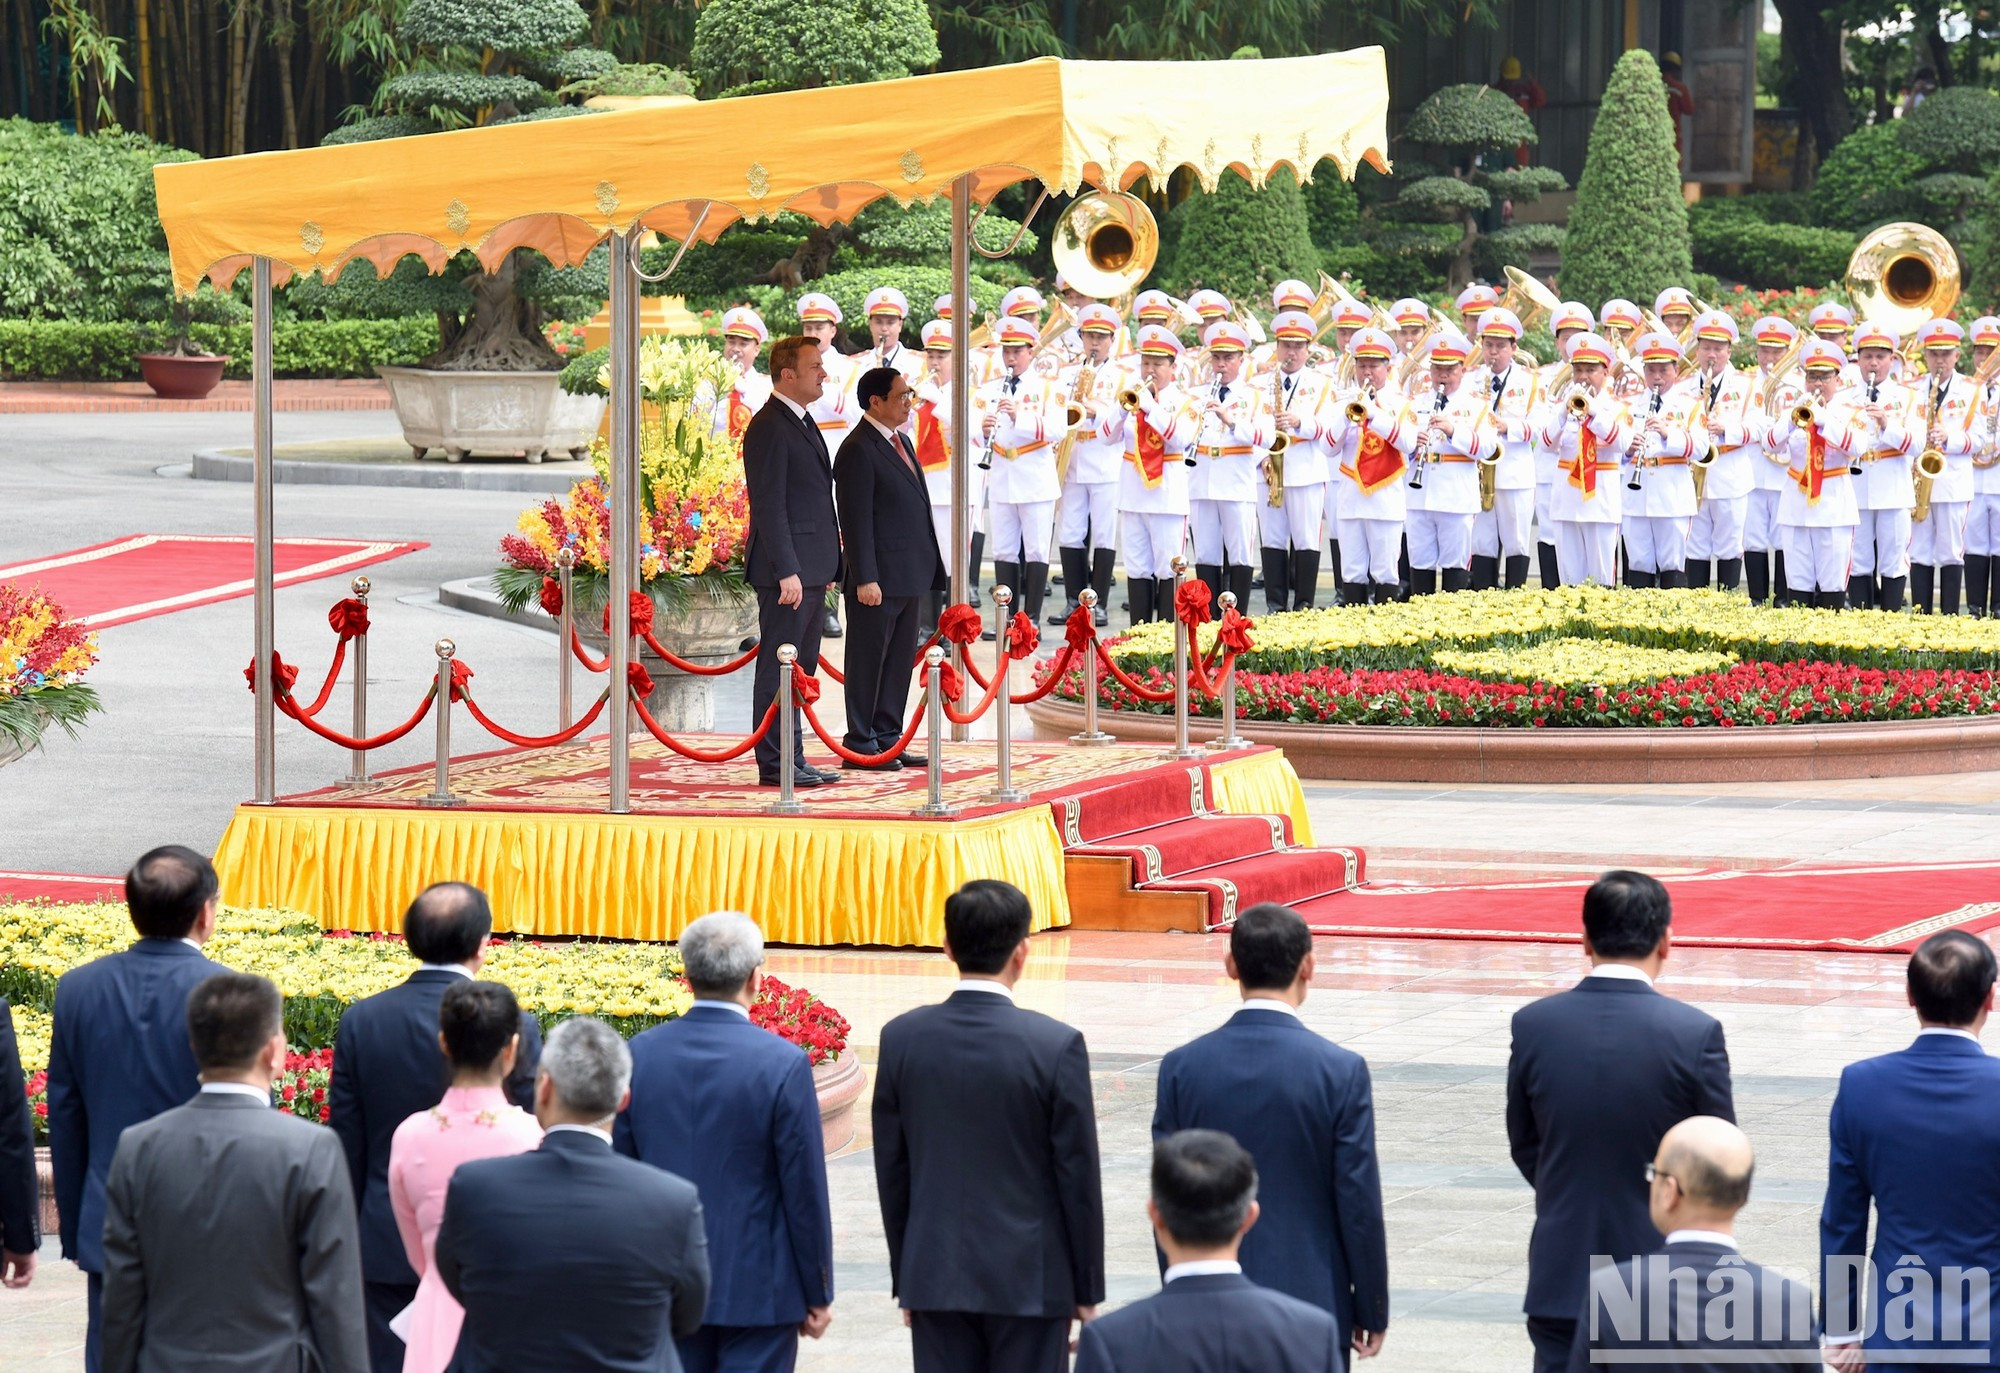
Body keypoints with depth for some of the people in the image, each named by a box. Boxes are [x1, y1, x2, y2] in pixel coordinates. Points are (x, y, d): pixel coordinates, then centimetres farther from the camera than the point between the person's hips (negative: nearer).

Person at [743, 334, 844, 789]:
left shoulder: (802, 424, 18)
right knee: (779, 668, -6)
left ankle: (793, 760, 17)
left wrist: (826, 567, 20)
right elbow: (768, 506, -18)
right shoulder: (769, 428, -13)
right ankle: (775, 764, -4)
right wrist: (787, 571, -21)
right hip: (787, 568, -10)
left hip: (810, 570, 10)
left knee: (801, 669, 12)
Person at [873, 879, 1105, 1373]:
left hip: (935, 1277, 3)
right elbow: (1078, 1178, -7)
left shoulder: (902, 1039, -3)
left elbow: (892, 1171, 4)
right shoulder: (1056, 1046, -12)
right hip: (1031, 1278, -3)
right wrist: (1087, 1291, 3)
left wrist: (905, 1278, 14)